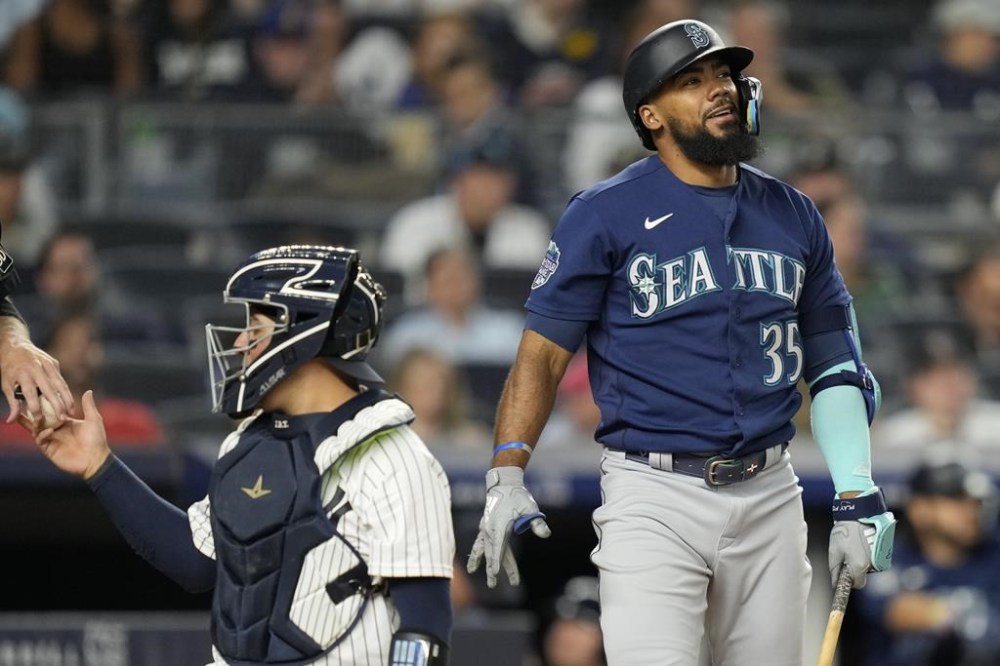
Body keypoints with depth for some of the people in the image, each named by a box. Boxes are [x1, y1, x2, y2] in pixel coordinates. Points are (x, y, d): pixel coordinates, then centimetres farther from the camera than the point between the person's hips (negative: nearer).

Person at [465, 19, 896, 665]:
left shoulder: (793, 217, 11)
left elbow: (835, 367, 15)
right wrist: (507, 476, -15)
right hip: (654, 497, -4)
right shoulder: (605, 214, -2)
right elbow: (543, 352, -2)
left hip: (769, 492, 4)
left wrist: (858, 499, 5)